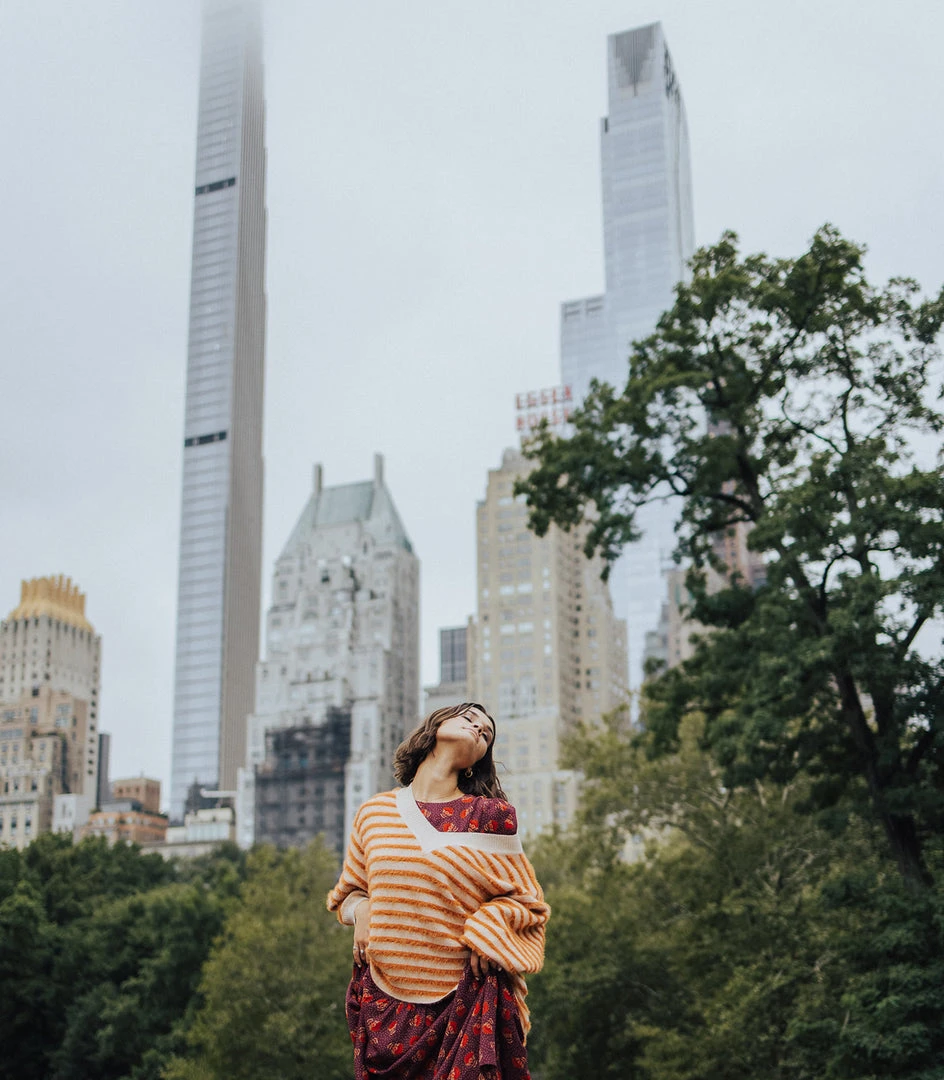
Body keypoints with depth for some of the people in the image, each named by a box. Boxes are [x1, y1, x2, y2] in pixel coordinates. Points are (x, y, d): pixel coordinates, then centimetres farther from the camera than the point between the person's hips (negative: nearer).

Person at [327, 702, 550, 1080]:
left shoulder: (491, 816, 0)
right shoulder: (373, 814, 6)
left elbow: (528, 903, 7)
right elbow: (349, 892, 20)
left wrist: (488, 922, -13)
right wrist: (360, 911, -2)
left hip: (465, 1000, -2)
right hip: (385, 1002, 2)